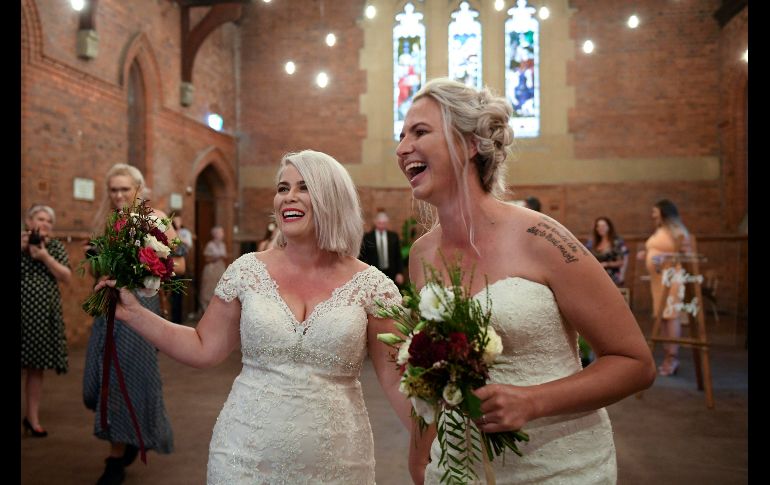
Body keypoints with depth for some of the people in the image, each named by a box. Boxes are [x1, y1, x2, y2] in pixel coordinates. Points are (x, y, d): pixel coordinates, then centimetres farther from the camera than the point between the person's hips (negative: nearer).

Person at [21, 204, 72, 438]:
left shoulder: (56, 247, 9)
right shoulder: (23, 241, 4)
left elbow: (66, 277, 1)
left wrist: (45, 257, -10)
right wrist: (22, 247, -11)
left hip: (44, 315, 2)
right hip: (23, 312, -2)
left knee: (36, 367, 7)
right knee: (24, 367, -3)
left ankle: (32, 417, 17)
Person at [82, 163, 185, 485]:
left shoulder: (154, 219, -3)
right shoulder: (106, 223, 13)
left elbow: (179, 266, -4)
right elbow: (97, 273, 20)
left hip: (139, 303, -5)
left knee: (128, 376, -3)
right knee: (100, 381, 6)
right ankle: (130, 437, 31)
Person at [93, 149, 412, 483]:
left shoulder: (370, 285, -6)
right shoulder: (247, 271, -2)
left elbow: (398, 380, -4)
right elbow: (204, 349, 4)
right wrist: (133, 313, 0)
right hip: (245, 455, 1)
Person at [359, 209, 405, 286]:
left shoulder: (393, 236, 6)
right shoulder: (367, 237, 1)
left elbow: (398, 257, 8)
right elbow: (362, 257, 2)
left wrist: (400, 273, 1)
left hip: (391, 274, 2)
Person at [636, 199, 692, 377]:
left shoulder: (677, 231, -8)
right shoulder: (658, 231, 19)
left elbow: (687, 256, -13)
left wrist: (665, 260, -25)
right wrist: (645, 255, 12)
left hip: (671, 278, -9)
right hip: (658, 278, 9)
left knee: (671, 315, -9)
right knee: (663, 316, 7)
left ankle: (673, 357, -7)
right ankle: (667, 356, 11)